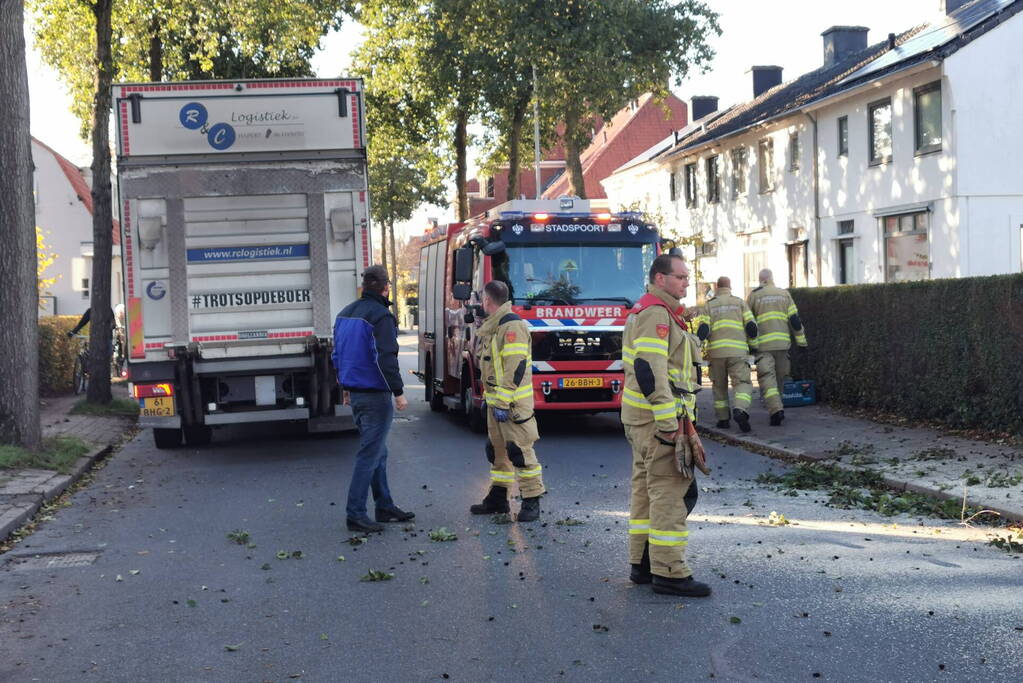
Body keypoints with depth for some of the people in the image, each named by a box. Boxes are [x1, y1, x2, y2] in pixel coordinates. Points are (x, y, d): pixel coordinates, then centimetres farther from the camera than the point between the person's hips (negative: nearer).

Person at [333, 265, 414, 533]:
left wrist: (346, 386, 26)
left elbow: (337, 354, 18)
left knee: (378, 452, 18)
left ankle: (385, 506, 25)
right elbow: (386, 359, -22)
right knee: (370, 454, -5)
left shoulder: (345, 313, 12)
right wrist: (399, 392, -17)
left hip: (355, 393, 9)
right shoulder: (380, 316, -16)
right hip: (375, 395, -9)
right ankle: (355, 515, -3)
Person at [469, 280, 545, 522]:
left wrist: (503, 402, -23)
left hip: (513, 402, -10)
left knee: (520, 451, -8)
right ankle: (498, 498, 23)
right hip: (495, 401, 10)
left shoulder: (512, 326, -15)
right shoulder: (491, 327, 18)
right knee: (497, 450, 14)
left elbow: (515, 368, -21)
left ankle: (531, 502, -4)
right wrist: (489, 398, 23)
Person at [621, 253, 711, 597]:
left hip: (641, 417, 11)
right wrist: (669, 424, -24)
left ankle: (642, 563, 22)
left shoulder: (644, 311, 20)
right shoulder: (656, 313, -14)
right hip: (658, 417, -11)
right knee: (670, 491, -9)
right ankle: (668, 572, -6)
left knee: (646, 487, 14)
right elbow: (649, 369, -24)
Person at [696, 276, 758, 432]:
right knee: (742, 382, -4)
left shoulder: (709, 305, 12)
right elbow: (751, 326, 6)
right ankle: (740, 410, -30)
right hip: (738, 351, -1)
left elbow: (703, 329, -1)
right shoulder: (739, 302, 11)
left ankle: (723, 419, 13)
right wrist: (753, 341, 23)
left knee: (719, 385, 13)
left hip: (716, 351, 1)